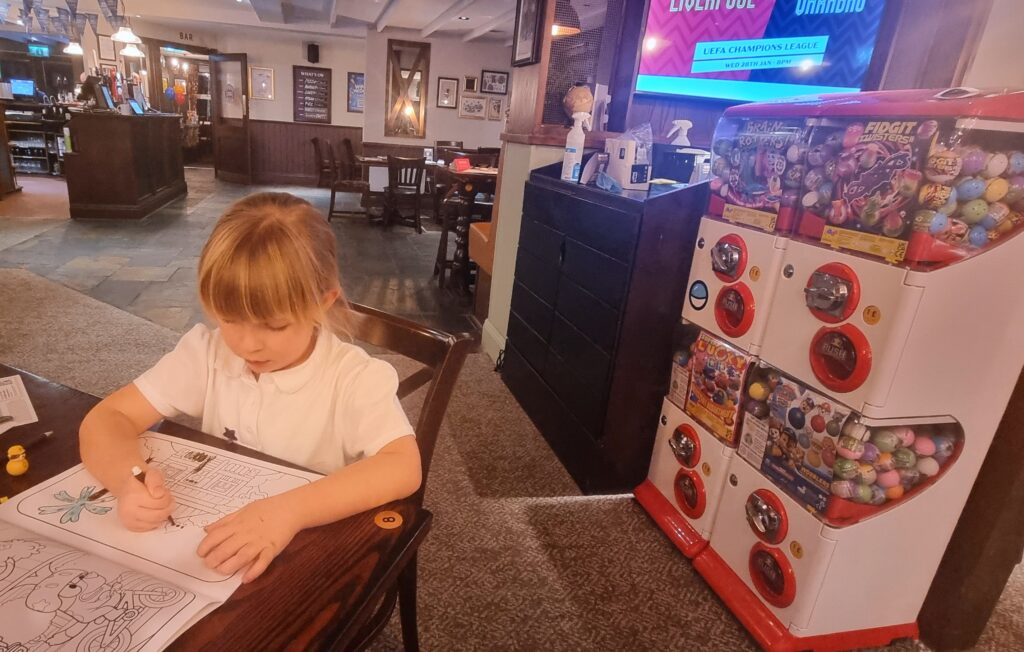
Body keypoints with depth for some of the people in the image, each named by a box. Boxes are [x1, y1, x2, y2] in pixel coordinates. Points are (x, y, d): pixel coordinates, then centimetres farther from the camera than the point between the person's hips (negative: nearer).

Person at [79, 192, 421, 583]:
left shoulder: (354, 378, -18)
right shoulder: (207, 351, -6)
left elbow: (404, 467, -30)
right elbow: (107, 419, -4)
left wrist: (291, 511, -40)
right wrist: (128, 481, -23)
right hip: (218, 549, 4)